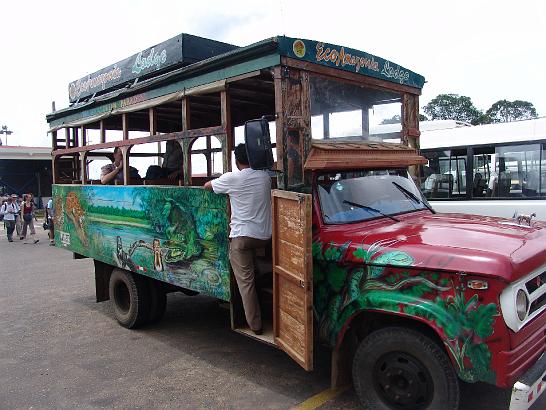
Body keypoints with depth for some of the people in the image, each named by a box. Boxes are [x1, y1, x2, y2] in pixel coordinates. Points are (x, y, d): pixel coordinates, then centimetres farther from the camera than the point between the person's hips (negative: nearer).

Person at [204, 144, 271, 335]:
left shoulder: (231, 178, -7)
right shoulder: (265, 177, 5)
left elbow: (207, 186, 9)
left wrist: (218, 180, 31)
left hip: (242, 236, -4)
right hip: (265, 237, 4)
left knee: (245, 280, 1)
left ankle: (255, 324, 4)